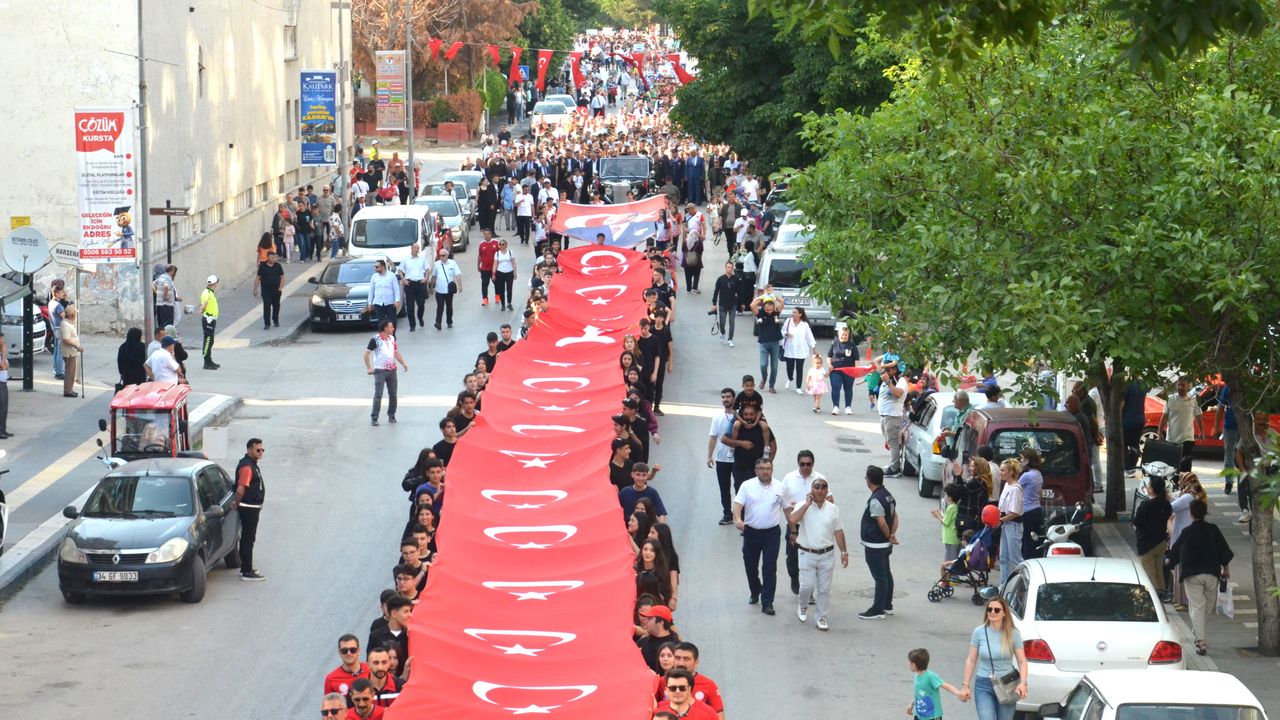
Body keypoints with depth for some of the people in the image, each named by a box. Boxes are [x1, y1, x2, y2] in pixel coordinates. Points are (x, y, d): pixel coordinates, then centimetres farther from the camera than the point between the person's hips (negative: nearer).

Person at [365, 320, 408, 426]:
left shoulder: (392, 338, 9)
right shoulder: (375, 340, -10)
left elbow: (396, 353, 18)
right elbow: (366, 354, -7)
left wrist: (403, 363, 5)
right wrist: (369, 368, -12)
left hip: (392, 370, 6)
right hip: (380, 371, -6)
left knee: (393, 394, 8)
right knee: (378, 395, -8)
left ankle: (391, 416, 21)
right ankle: (374, 418, -6)